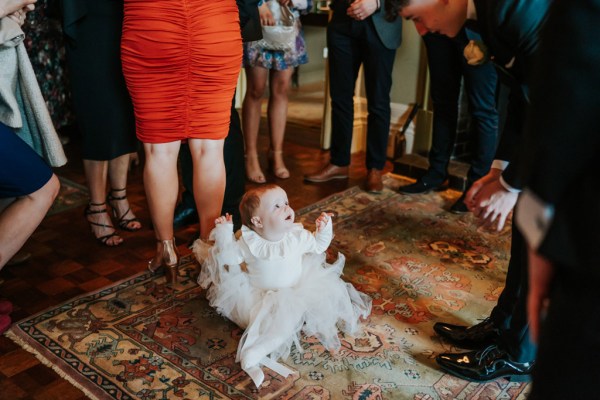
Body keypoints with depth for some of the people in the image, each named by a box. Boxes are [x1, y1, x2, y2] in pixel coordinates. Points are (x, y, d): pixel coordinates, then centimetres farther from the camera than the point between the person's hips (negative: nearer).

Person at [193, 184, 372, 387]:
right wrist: (224, 232, -16)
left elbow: (318, 246, 8)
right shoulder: (249, 243, -15)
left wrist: (324, 228, -9)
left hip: (295, 293, 3)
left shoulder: (298, 236, -9)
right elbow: (228, 257, -4)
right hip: (257, 294, -2)